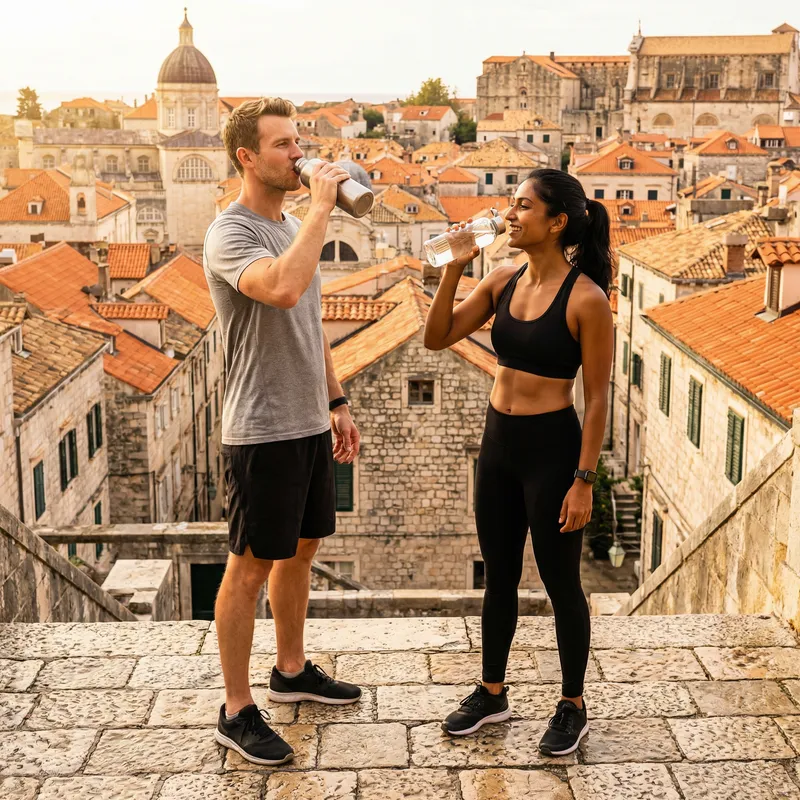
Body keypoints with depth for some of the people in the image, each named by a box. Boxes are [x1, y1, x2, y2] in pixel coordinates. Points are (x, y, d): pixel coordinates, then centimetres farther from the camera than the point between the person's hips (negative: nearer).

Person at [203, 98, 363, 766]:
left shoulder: (294, 229, 12)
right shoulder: (230, 234, -16)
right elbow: (283, 289, -38)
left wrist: (336, 402, 19)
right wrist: (320, 208, -28)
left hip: (310, 424, 9)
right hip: (263, 432, -9)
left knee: (302, 548, 19)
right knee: (252, 566, 0)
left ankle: (293, 671, 36)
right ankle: (238, 711, 13)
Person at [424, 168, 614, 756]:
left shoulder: (586, 300, -16)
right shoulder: (503, 283, 2)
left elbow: (597, 397, -13)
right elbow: (437, 338, 2)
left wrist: (583, 480, -14)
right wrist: (453, 269, -10)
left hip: (551, 448, -6)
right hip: (498, 442, 6)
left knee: (560, 582, 9)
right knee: (499, 577, 18)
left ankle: (573, 706, 28)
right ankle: (492, 693, 35)